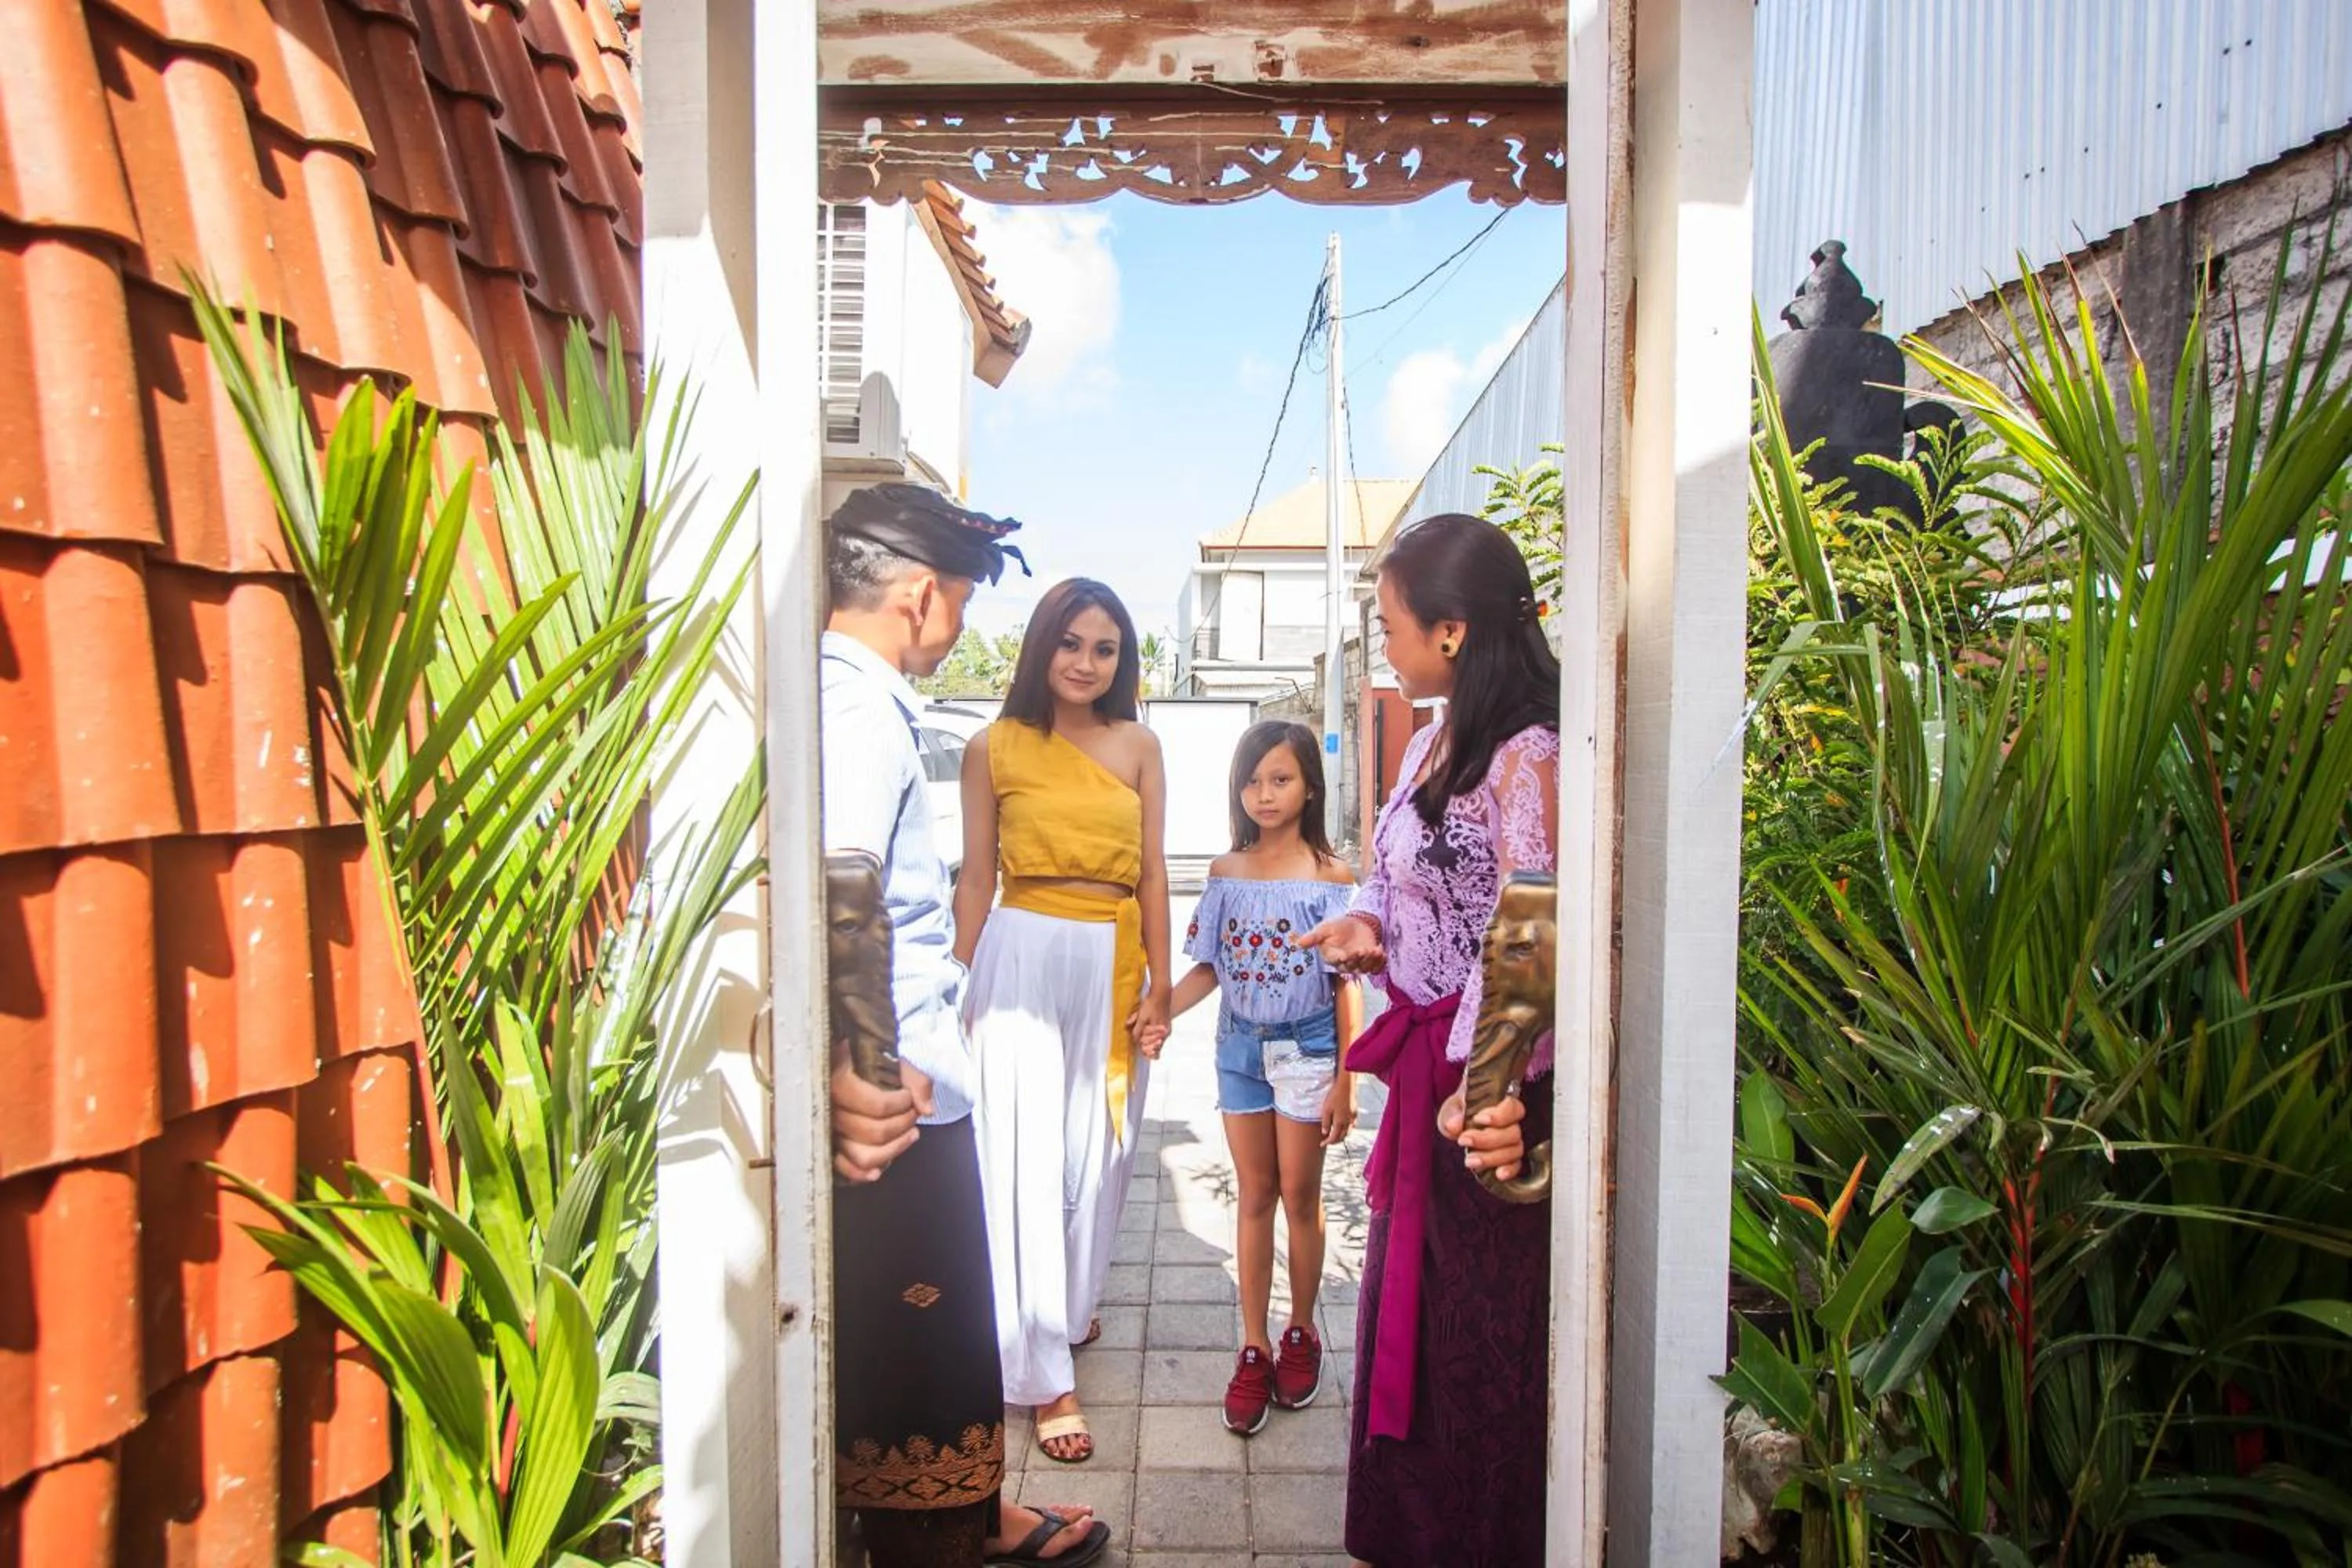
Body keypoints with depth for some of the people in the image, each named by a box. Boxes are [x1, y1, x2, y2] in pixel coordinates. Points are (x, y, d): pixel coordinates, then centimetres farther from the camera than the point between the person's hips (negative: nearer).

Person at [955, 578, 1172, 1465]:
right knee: (1028, 1162, -3)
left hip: (1115, 966, 3)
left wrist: (1158, 984, 3)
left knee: (1097, 1152, 13)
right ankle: (1049, 1378, 5)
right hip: (1026, 957, -3)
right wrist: (965, 988, 1)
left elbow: (1152, 873, 7)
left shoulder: (1138, 747, 7)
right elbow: (976, 878, 2)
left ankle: (1070, 1310, 38)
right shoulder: (994, 749, 0)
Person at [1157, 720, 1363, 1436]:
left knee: (1299, 1195, 9)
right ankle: (1254, 1347, 19)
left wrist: (1344, 1082, -10)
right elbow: (1210, 968, 6)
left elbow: (1345, 985, -8)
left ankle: (1302, 1331, 29)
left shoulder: (1330, 876, -9)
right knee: (1254, 1195, 10)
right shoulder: (1226, 873, 2)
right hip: (1240, 1047, 3)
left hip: (1307, 1049, -3)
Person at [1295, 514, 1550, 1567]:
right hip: (1426, 1070, 10)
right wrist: (1365, 922, -2)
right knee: (1409, 1306, 23)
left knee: (1484, 1332, 8)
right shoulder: (1436, 741, 8)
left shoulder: (1525, 757, -20)